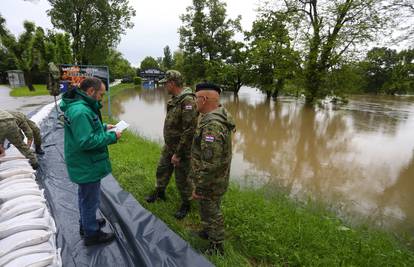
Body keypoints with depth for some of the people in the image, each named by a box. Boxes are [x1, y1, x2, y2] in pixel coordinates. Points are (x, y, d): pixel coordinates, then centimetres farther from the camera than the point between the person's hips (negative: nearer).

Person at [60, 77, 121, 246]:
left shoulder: (80, 106, 5)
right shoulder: (80, 111, -29)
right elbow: (86, 142, -32)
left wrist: (104, 127, 6)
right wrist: (111, 137, -23)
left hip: (84, 163, 10)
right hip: (87, 166, -10)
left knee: (85, 196, 26)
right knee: (91, 200, 8)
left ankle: (86, 224, 47)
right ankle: (92, 234, 27)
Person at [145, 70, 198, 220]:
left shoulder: (188, 101, -26)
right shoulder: (175, 99, 5)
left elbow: (189, 131, -28)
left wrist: (178, 154, -23)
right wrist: (168, 145, 19)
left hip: (182, 148, -9)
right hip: (168, 146, 9)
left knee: (182, 178, 7)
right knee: (162, 169, 23)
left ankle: (186, 204, 30)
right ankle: (160, 192, 48)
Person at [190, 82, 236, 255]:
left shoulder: (212, 125, -32)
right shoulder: (221, 115, 1)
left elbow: (210, 163, -32)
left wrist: (199, 188, -22)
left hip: (211, 182, -9)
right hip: (219, 177, 9)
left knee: (211, 211, 11)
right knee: (207, 207, 27)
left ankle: (216, 247, 33)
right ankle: (208, 232, 50)